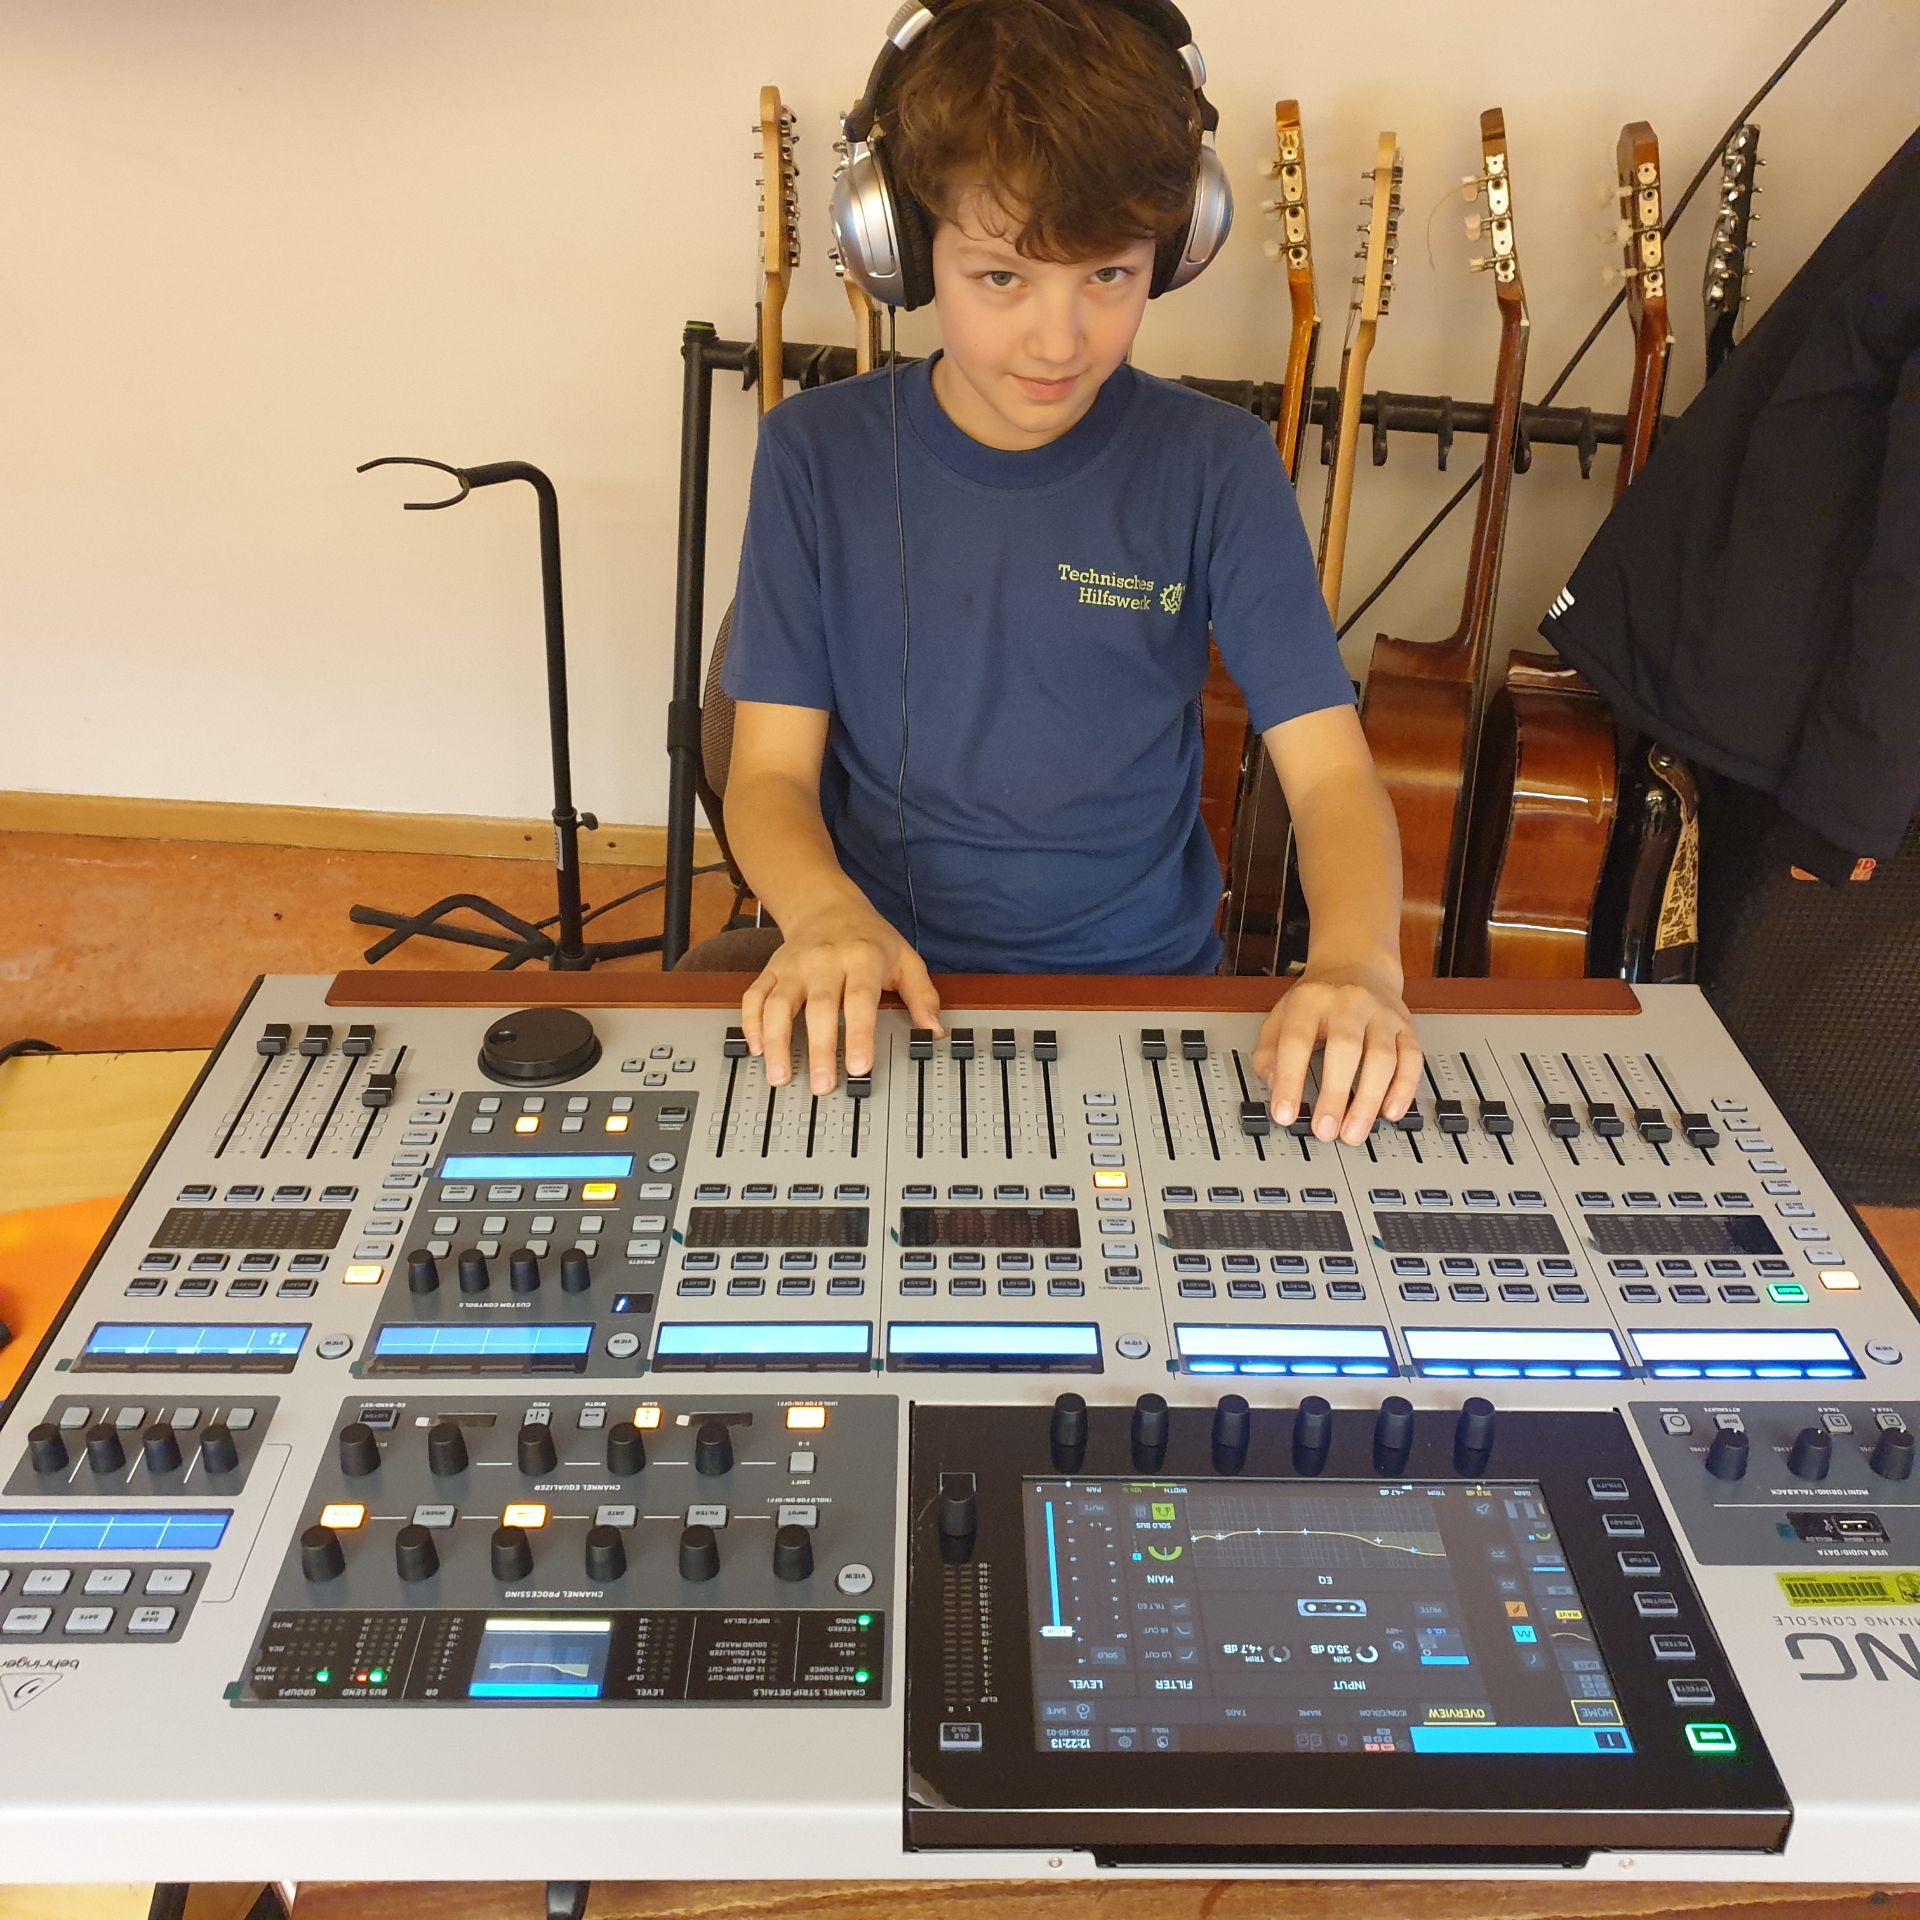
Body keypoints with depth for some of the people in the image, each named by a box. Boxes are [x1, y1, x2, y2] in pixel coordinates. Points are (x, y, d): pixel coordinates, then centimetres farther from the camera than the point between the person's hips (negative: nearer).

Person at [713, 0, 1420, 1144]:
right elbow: (772, 771, -3)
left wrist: (1358, 962, -26)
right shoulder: (818, 454, -1)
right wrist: (825, 915, -25)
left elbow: (1331, 768, -6)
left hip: (1147, 977, 1)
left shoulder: (1216, 466, -2)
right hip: (884, 989, 0)